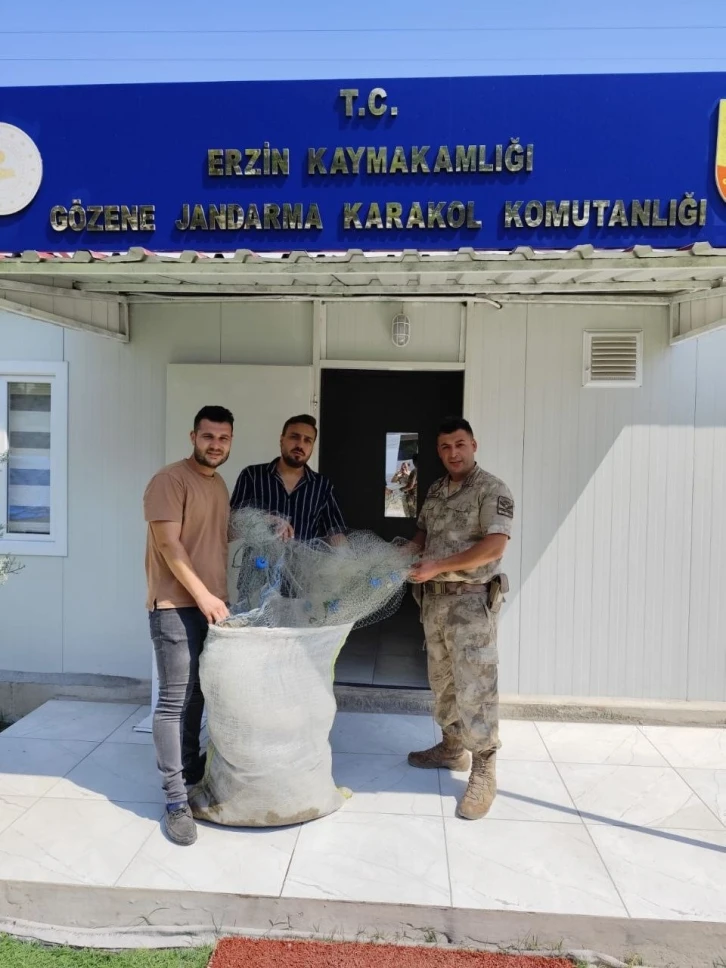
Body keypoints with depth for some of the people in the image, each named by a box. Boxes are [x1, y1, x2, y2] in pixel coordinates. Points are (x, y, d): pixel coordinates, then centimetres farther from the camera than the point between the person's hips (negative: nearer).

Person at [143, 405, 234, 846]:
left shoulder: (220, 484, 15)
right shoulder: (170, 480, -11)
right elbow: (169, 544, -17)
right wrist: (201, 594, -19)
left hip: (211, 604, 8)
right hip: (177, 606, -8)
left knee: (198, 696, 16)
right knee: (175, 700, -5)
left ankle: (193, 771, 31)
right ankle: (176, 800, 1)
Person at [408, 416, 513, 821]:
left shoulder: (492, 490, -11)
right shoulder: (435, 491, 13)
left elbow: (494, 547, -21)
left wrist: (437, 566, -21)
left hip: (472, 601, -7)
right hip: (436, 598, 8)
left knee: (475, 686, -4)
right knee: (443, 680, 18)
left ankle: (484, 771, 7)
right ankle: (453, 748, 34)